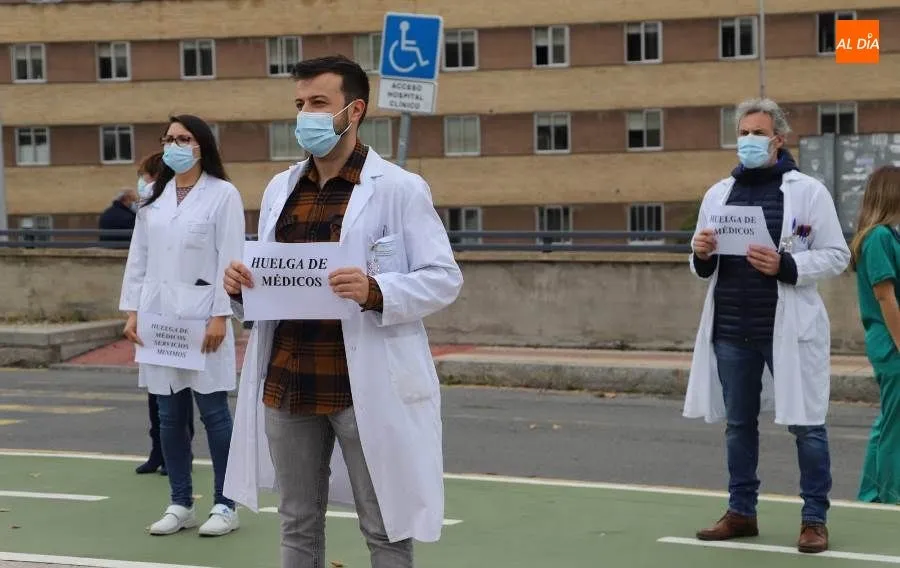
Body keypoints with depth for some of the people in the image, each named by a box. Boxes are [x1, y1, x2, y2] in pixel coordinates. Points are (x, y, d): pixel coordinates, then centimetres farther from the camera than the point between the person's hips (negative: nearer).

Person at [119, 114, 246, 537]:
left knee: (213, 412, -2)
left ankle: (225, 505, 6)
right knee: (169, 415, 7)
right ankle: (180, 505, 15)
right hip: (158, 315, 5)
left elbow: (230, 259, -7)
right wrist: (132, 311, 5)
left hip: (201, 314, -5)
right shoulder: (154, 198, 13)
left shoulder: (222, 194, -2)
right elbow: (138, 258, 13)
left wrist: (220, 316, -13)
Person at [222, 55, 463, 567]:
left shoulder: (400, 189, -5)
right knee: (298, 525, 14)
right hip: (287, 385, 6)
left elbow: (444, 278, -8)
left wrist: (375, 292, -24)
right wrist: (241, 285, -4)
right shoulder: (280, 189, 13)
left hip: (365, 388, -6)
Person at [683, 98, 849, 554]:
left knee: (805, 424, -1)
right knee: (738, 423, 13)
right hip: (731, 331, 5)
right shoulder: (718, 193, 11)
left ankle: (815, 519, 8)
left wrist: (785, 266, -19)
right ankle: (742, 511, 24)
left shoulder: (808, 191, -3)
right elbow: (703, 269, 18)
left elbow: (837, 256, -5)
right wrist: (701, 255, -5)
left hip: (789, 329, -5)